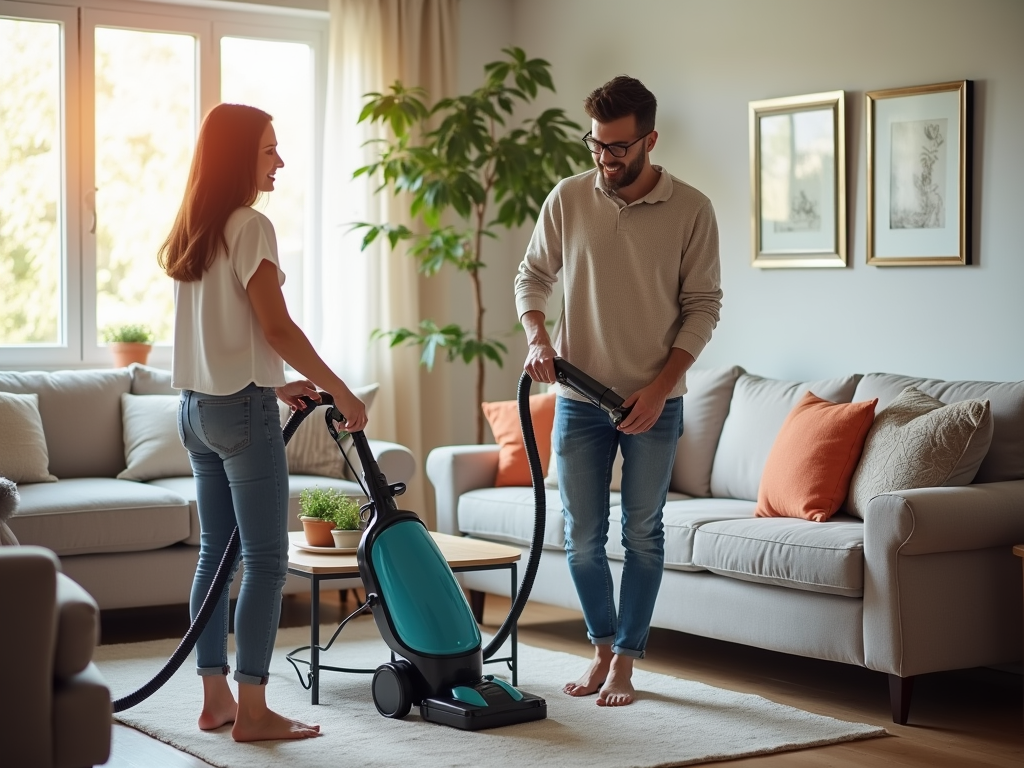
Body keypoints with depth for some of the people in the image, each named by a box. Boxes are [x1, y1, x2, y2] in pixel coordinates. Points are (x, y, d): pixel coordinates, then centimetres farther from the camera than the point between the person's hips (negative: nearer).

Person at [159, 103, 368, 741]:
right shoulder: (250, 226, -13)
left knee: (217, 554, 11)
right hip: (242, 409, -9)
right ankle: (252, 711, -3)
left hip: (198, 406, 9)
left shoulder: (194, 232, 14)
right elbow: (277, 328, -17)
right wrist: (342, 393, -10)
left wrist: (275, 383, 17)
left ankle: (216, 700, 15)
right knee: (266, 560, -5)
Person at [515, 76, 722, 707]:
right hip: (580, 396, 2)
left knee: (643, 535, 5)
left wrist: (660, 386, -14)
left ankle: (625, 662, 17)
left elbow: (703, 306, -6)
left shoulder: (691, 210, -8)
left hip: (654, 401, -2)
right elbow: (533, 276, 8)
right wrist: (537, 336, -12)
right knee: (582, 536, 7)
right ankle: (604, 647, 26)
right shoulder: (568, 199, -2)